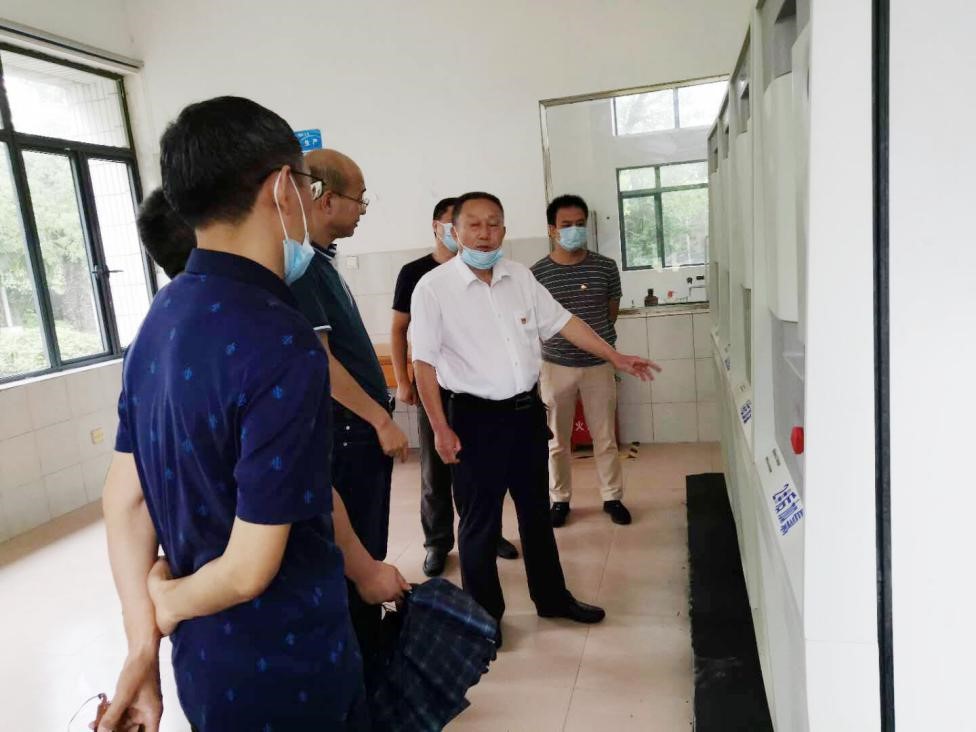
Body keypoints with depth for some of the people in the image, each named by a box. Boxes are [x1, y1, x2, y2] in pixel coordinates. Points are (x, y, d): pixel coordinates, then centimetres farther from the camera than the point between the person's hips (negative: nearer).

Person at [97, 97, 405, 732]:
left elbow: (125, 497, 0)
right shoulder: (282, 344, -28)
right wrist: (167, 604, -4)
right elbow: (249, 569, -24)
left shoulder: (160, 319, -2)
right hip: (285, 671, -7)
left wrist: (142, 645, 2)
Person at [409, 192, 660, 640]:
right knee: (480, 522, 7)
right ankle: (484, 614, 27)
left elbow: (562, 322, 11)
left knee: (536, 511, 18)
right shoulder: (433, 288, -11)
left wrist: (616, 358, 10)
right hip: (475, 419, -5)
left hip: (527, 411, 5)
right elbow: (423, 362, -12)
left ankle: (552, 598, 37)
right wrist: (441, 429, -15)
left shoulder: (520, 277, 4)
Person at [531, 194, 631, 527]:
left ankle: (613, 497, 27)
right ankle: (560, 499, 27)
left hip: (599, 365, 1)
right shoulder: (537, 273, -7)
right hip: (555, 366, 0)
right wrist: (560, 339, 5)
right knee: (557, 440, 10)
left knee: (605, 438, 11)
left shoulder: (606, 267, -3)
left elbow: (612, 311, 10)